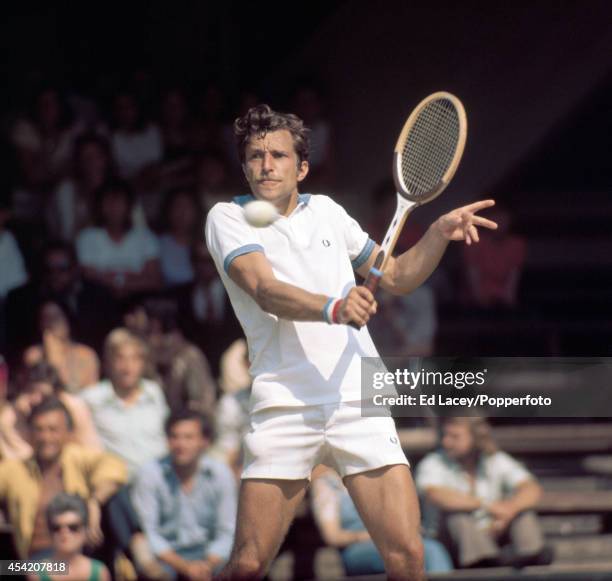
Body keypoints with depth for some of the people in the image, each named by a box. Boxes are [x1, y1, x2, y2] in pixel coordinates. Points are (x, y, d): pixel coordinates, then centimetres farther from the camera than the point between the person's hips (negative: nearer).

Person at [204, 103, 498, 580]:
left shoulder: (326, 211, 16)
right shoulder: (229, 218, 3)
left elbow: (398, 276, 25)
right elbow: (266, 290, -15)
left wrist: (439, 233, 7)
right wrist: (333, 308, -32)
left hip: (360, 401, 3)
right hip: (284, 409, -3)